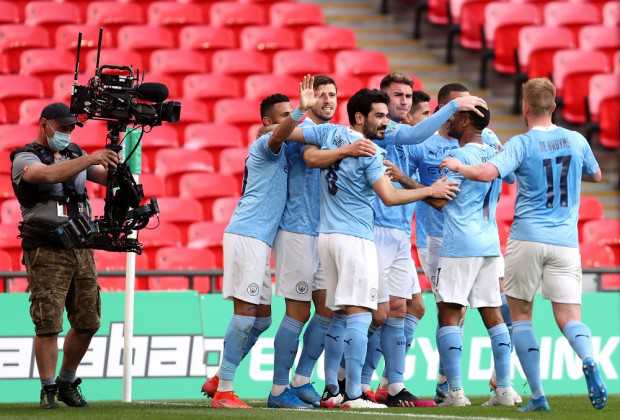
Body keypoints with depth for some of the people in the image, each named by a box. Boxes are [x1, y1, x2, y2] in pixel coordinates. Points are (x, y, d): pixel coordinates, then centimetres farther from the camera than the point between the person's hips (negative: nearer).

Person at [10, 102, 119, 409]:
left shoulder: (74, 155, 15)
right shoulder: (26, 159, -5)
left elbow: (107, 176, 7)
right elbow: (49, 174, -27)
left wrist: (115, 164, -17)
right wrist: (89, 159, -36)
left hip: (81, 250, 6)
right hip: (46, 253, -6)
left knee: (87, 322, 6)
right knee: (48, 324, -8)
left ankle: (67, 383, 21)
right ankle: (48, 390, -1)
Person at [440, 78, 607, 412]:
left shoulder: (521, 144, -7)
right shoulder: (576, 140, 6)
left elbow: (488, 172, -22)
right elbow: (596, 175, 24)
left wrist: (458, 166, -4)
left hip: (527, 239, -3)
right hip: (565, 242, 3)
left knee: (520, 314, 10)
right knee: (569, 317, 1)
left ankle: (537, 395, 2)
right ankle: (588, 361, -33)